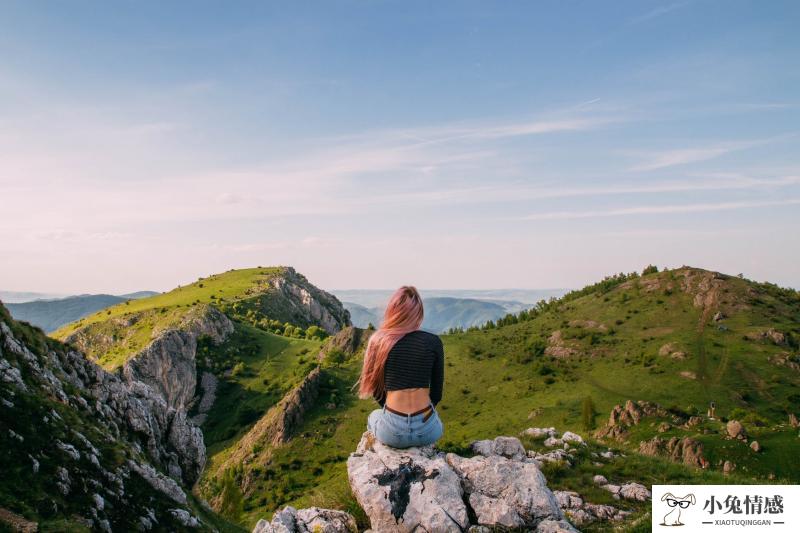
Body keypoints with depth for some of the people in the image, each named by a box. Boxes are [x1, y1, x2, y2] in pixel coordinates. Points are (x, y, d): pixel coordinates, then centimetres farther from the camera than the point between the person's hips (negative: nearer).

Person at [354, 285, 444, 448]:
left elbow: (376, 391, 6)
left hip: (392, 431, 0)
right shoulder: (433, 342, -4)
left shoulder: (378, 341, -3)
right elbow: (437, 393, 4)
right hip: (426, 430, 0)